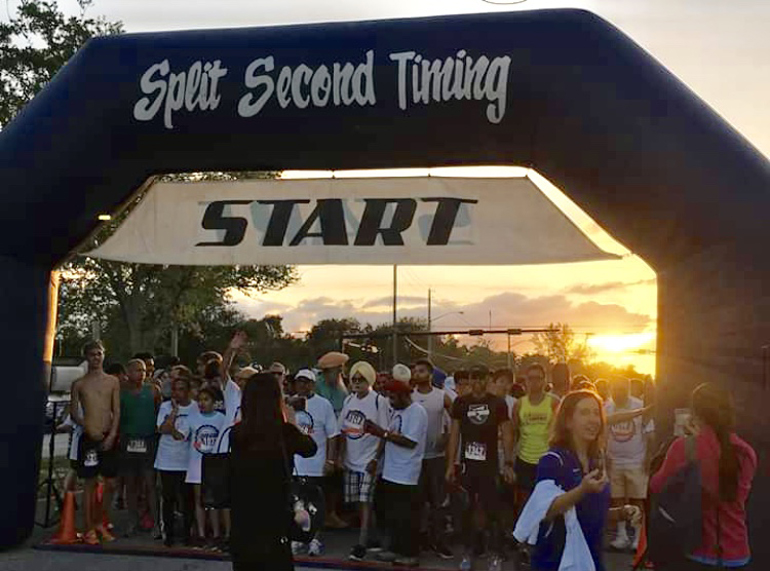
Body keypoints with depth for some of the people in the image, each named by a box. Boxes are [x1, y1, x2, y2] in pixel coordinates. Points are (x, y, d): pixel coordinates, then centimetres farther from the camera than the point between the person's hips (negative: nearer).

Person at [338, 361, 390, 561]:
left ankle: (361, 543, -4)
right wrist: (340, 456, 9)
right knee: (359, 502, 11)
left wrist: (377, 459, -15)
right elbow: (343, 431, 13)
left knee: (365, 501, -7)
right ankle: (369, 537, 24)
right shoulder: (348, 400, 8)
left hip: (369, 460, -6)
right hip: (351, 460, 6)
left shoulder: (379, 401, -11)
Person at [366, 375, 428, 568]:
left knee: (405, 517, -1)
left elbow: (410, 442, -23)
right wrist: (376, 459, 11)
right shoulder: (397, 411, 14)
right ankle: (396, 549, 29)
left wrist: (382, 433, -22)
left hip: (405, 476, -9)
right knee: (388, 513, 16)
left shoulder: (417, 412, -15)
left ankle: (411, 554, 12)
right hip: (390, 472, 9)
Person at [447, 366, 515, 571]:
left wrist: (509, 463, -6)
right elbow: (454, 434, 6)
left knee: (492, 509, -1)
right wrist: (450, 465, 2)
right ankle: (469, 551, 20)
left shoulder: (498, 403, -1)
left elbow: (506, 434, 1)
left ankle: (496, 554, 8)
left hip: (489, 465, -2)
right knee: (467, 509, 8)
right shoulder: (460, 403, 3)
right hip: (467, 464, 2)